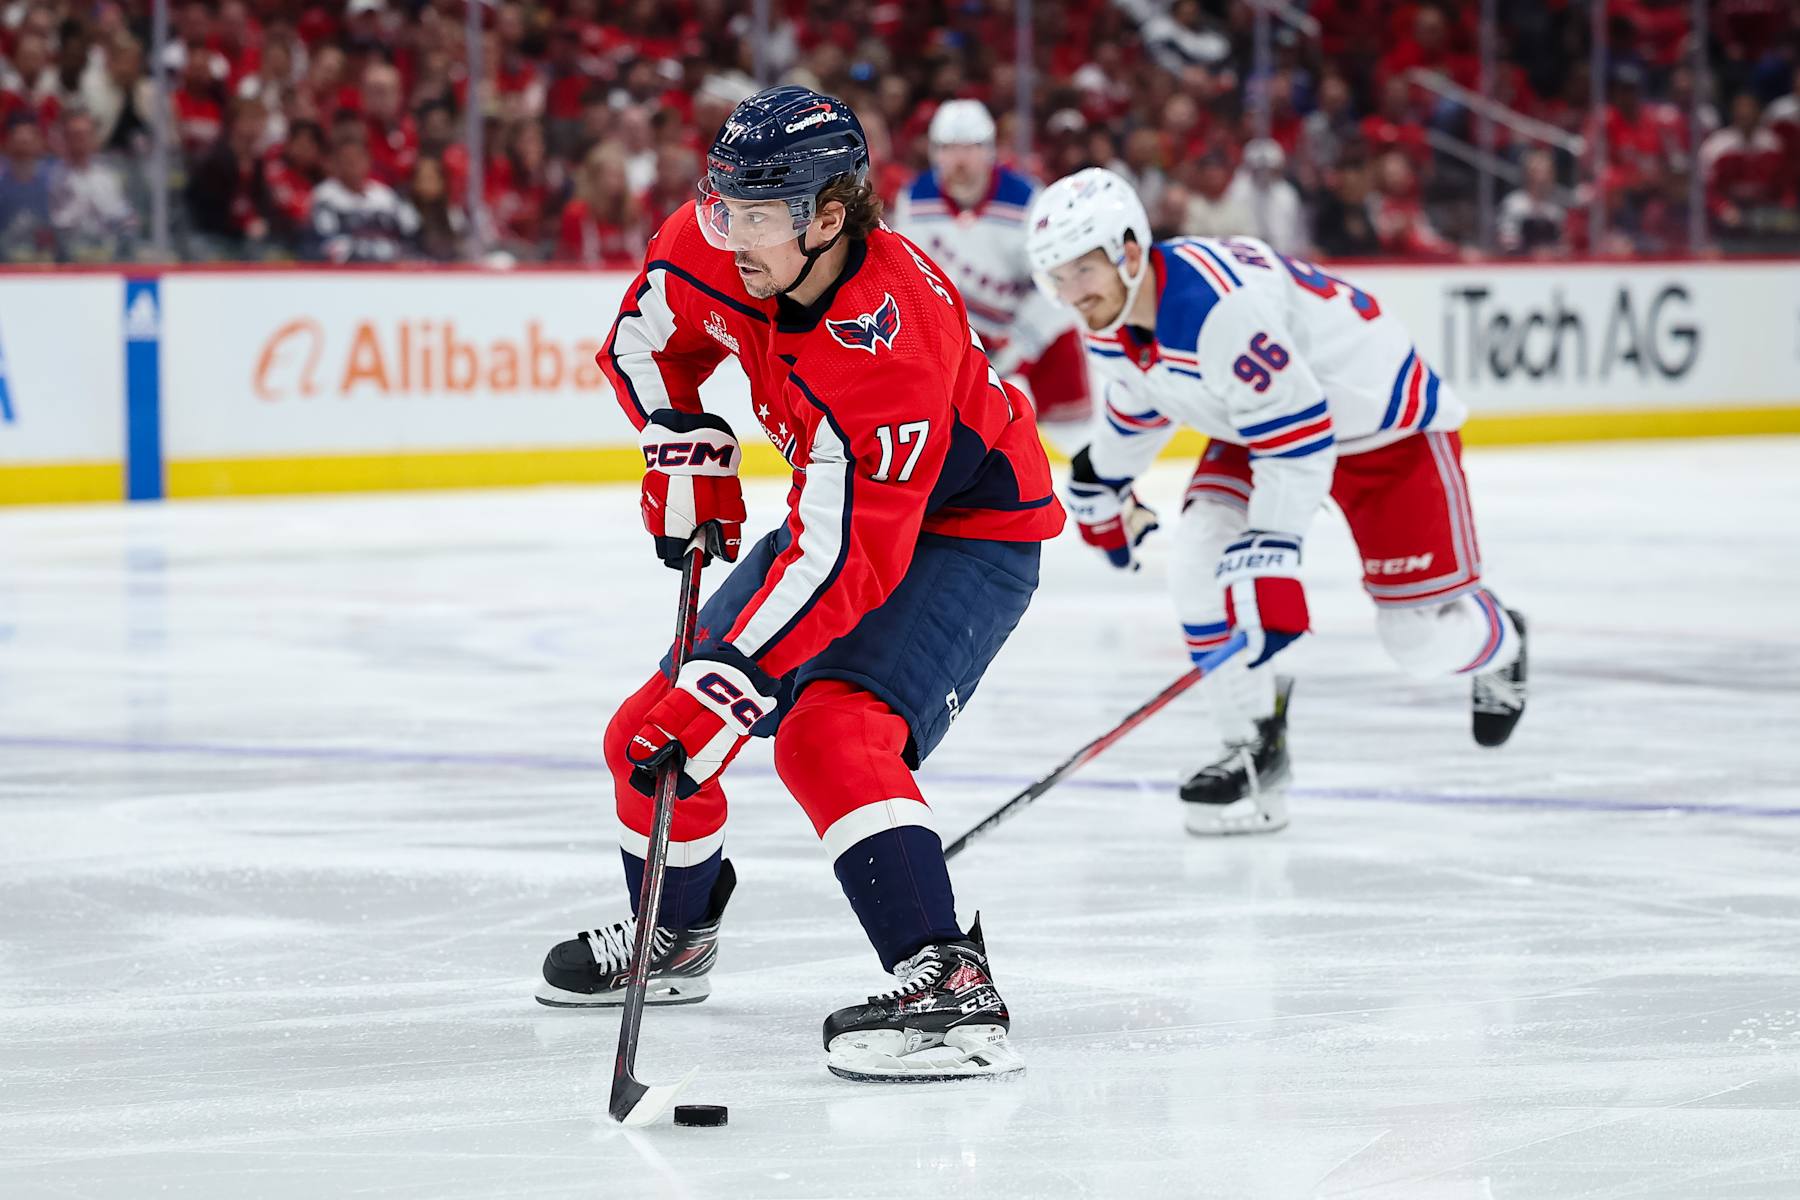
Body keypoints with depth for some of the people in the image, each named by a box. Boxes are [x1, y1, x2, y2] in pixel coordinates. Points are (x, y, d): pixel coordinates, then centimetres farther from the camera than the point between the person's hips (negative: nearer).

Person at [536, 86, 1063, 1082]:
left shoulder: (890, 342, -38)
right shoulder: (713, 247, -16)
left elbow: (849, 560, -39)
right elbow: (647, 338, 8)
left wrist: (728, 686, -42)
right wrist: (682, 448, -6)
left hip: (970, 528, -8)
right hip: (838, 507, 8)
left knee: (831, 735, -32)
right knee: (651, 731, 8)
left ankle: (949, 987, -39)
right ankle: (672, 937, 35)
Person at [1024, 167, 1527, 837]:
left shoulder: (1217, 303, -38)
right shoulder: (1112, 323, -9)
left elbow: (1296, 435, -38)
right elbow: (1137, 402, 16)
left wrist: (1269, 553, -40)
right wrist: (1101, 487, 29)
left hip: (1386, 421, -8)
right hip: (1255, 424, 8)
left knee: (1420, 635, -3)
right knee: (1199, 567, -14)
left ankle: (1499, 648, 34)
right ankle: (1254, 753, -1)